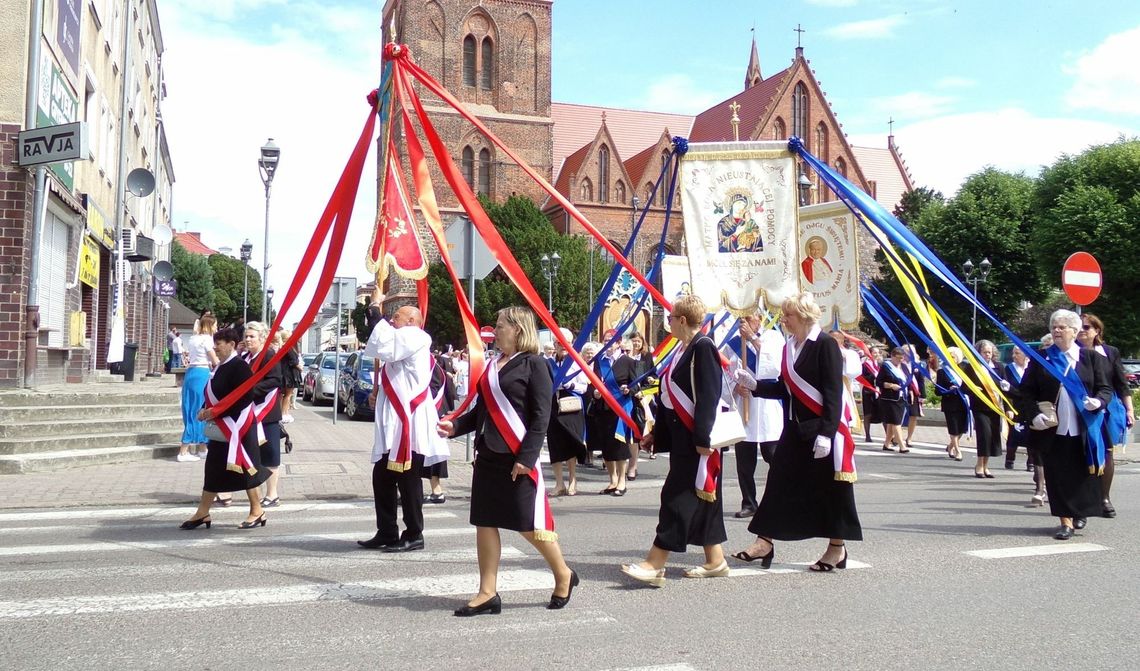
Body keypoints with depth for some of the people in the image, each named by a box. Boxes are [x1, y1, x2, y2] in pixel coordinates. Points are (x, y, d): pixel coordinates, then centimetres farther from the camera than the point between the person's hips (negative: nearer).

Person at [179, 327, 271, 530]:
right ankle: (203, 513, 19)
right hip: (221, 428, 9)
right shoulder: (222, 367, 12)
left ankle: (257, 511, 10)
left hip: (237, 428, -9)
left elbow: (244, 398, -24)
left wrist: (216, 411, -21)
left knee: (243, 467, -1)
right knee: (213, 468, 12)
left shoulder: (239, 366, -16)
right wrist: (206, 410, 1)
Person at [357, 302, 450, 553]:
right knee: (382, 478, 12)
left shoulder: (414, 337, -9)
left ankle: (414, 536, 6)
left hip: (409, 424, -11)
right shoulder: (400, 342, 24)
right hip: (394, 424, 11)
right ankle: (387, 533, 20)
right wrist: (377, 393, 12)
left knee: (408, 481, -3)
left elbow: (380, 346, -24)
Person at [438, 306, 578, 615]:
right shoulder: (492, 365, 14)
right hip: (487, 456, 8)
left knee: (529, 524, -1)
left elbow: (541, 416, -13)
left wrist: (526, 458, -18)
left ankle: (563, 576, 21)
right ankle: (488, 593, 14)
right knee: (484, 522, 6)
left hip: (517, 459, -7)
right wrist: (455, 425, 2)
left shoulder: (534, 364, -9)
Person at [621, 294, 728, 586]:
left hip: (696, 438, -10)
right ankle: (715, 561, 22)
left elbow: (708, 396, -20)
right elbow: (670, 395, 19)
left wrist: (703, 438, -23)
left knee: (678, 497, -8)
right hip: (681, 436, 10)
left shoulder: (703, 347, -14)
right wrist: (656, 431, 21)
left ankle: (654, 565, -6)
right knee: (700, 497, 13)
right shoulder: (682, 349, 14)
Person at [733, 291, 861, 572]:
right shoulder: (789, 347, 11)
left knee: (829, 488, 3)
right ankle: (764, 542, 11)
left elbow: (833, 393, -17)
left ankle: (837, 548, 17)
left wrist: (826, 432, -22)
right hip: (795, 428, 7)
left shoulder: (825, 345, -12)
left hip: (823, 429, -7)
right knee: (780, 481, 5)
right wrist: (755, 385, 2)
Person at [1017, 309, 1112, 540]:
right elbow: (1026, 391, 4)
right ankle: (1066, 521, 9)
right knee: (1058, 476, 2)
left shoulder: (1090, 357, 5)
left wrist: (1099, 401, -15)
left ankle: (1081, 512, 33)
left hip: (1083, 429, 0)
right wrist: (1034, 415, -11)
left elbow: (1105, 388, 7)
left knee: (1083, 474, 8)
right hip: (1053, 429, 0)